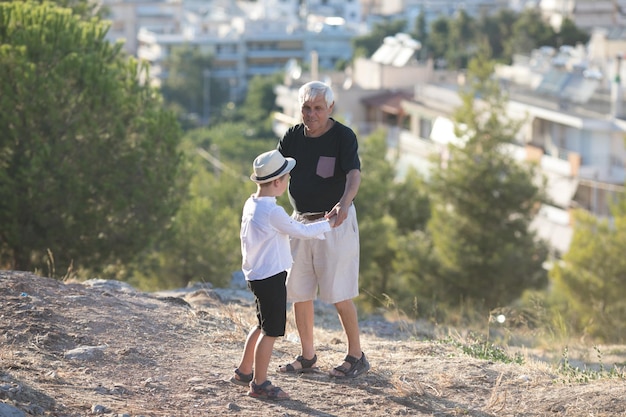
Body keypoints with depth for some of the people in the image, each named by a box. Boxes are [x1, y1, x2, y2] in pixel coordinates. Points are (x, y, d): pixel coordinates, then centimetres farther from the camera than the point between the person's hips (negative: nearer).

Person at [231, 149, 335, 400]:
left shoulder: (251, 204, 6)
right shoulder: (273, 212, -22)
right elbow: (301, 231, -13)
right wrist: (328, 224, 1)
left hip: (256, 275, 10)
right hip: (271, 278, -10)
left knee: (263, 326, 24)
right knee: (271, 331, 1)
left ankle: (244, 372, 34)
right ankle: (259, 384, 8)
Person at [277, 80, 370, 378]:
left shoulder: (343, 136, -13)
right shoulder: (292, 137, 3)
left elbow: (354, 174, -27)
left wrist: (345, 202, -47)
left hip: (335, 221, -6)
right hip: (300, 219, 6)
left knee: (338, 292, -4)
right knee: (298, 290, 9)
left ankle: (356, 356, 9)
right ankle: (307, 356, 22)